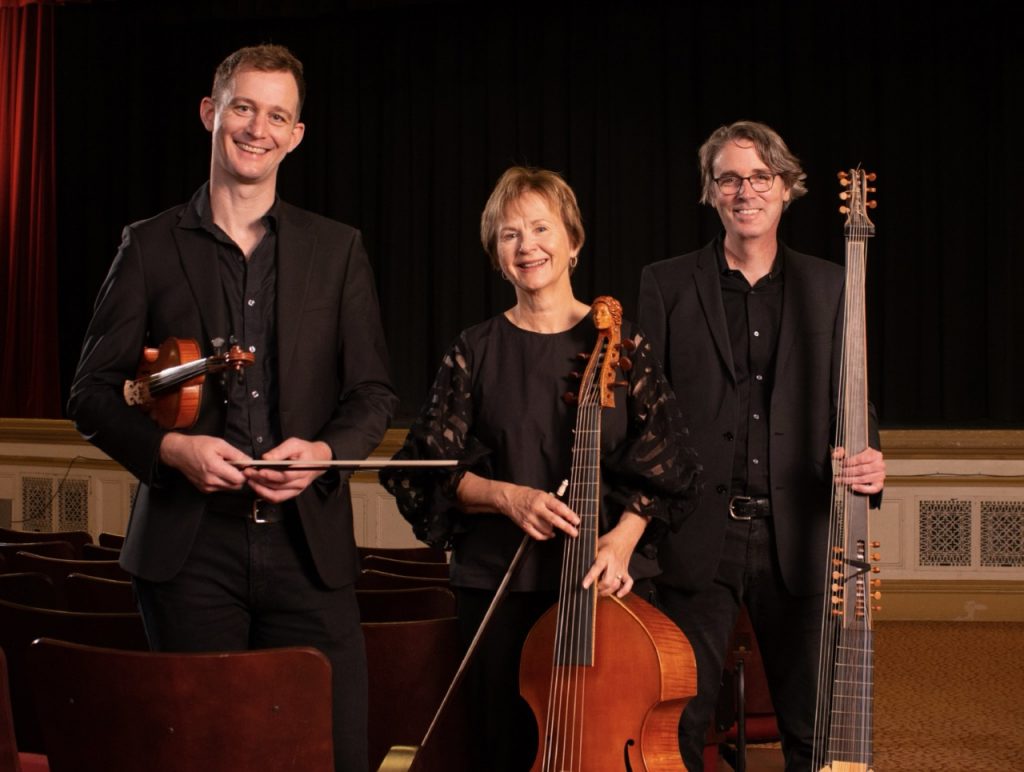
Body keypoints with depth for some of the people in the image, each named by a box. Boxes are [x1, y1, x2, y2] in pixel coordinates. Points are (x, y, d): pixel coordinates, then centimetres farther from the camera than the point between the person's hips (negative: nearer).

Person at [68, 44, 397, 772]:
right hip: (188, 548, -1)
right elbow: (92, 393, 6)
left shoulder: (337, 250, 10)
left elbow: (373, 393, 9)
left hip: (309, 543, 1)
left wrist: (324, 451, -11)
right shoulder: (150, 247, 6)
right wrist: (169, 448, -13)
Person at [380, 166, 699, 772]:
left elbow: (665, 466, 0)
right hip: (501, 582, 1)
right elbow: (434, 472, 3)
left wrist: (622, 539, -15)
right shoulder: (476, 352, 4)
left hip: (607, 578, -1)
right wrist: (506, 496, -15)